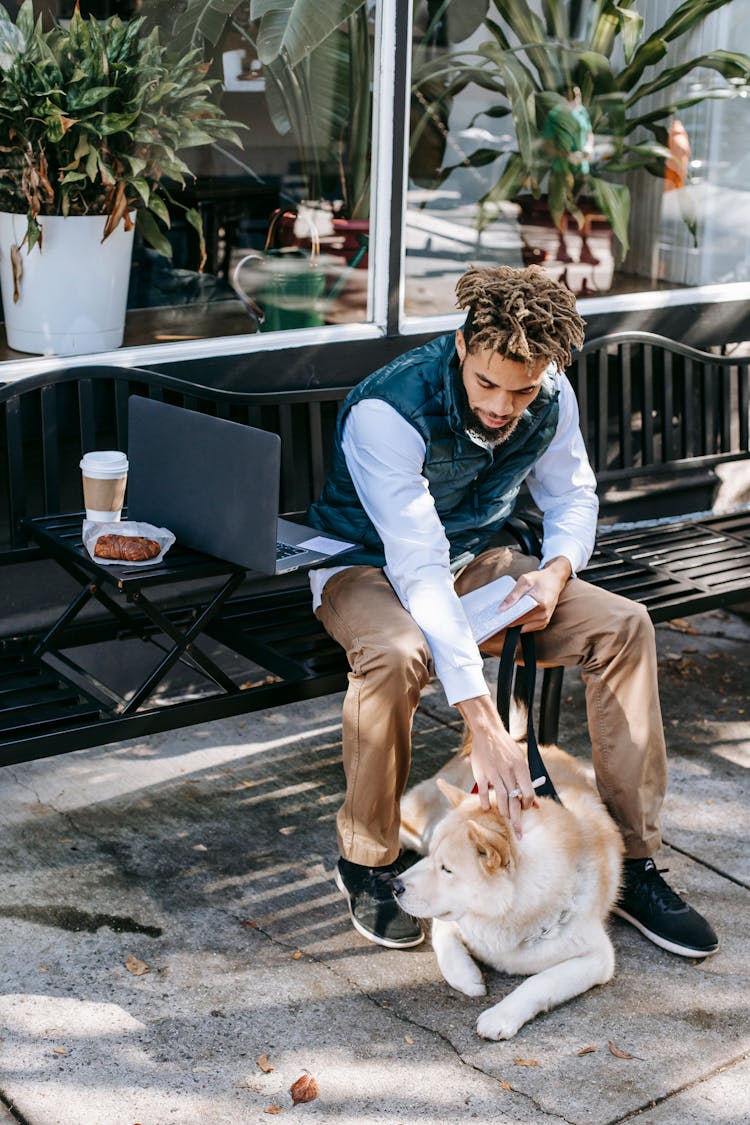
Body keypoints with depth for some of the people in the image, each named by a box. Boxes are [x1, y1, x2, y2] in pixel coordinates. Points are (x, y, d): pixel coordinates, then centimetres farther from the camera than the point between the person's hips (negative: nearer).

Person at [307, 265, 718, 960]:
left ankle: (632, 863, -5)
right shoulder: (386, 411, -32)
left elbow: (572, 494, 6)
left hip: (474, 560, 5)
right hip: (368, 566, -5)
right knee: (397, 656, -40)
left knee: (624, 627, -14)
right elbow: (417, 567, -39)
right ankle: (366, 862, -15)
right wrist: (484, 723, -45)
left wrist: (557, 571, -19)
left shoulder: (550, 397, -13)